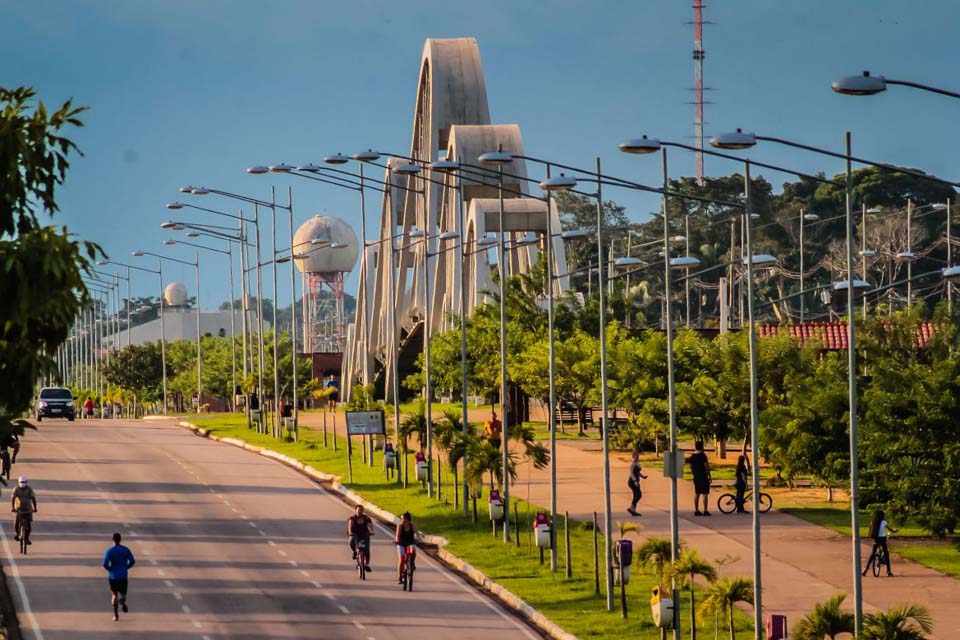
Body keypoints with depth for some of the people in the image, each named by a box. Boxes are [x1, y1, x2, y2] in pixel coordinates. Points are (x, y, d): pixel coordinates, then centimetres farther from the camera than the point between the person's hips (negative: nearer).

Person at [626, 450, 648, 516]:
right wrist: (635, 481, -31)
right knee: (639, 495, -14)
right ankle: (630, 508, -10)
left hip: (635, 482, 10)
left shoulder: (637, 463, 16)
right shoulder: (633, 463, -13)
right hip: (632, 482, -10)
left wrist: (643, 476, 7)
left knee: (636, 496, 6)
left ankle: (633, 511, 6)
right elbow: (631, 473, -20)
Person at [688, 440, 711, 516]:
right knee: (705, 494, -4)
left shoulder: (692, 456, 9)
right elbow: (706, 466, -14)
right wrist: (709, 475, -7)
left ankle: (696, 510, 9)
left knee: (697, 494, 11)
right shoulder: (703, 455, -11)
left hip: (696, 478, 7)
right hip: (703, 477, -7)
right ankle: (705, 510, -8)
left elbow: (691, 467, 15)